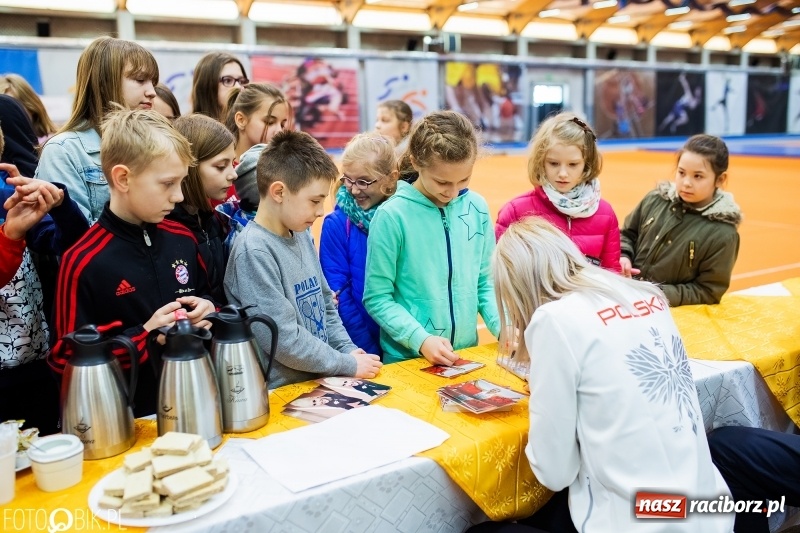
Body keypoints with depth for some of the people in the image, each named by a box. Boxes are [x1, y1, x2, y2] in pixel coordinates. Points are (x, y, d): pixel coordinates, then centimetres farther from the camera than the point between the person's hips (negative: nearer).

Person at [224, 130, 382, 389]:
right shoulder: (254, 251, -16)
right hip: (281, 391, -6)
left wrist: (349, 350, 4)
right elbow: (284, 339, -18)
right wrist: (349, 365, -11)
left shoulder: (302, 236, 7)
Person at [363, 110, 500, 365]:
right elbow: (377, 298, -8)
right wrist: (421, 340, -17)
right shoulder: (392, 215, -12)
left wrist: (503, 326, -7)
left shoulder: (478, 208, -1)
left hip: (468, 356, 1)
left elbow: (486, 283, 7)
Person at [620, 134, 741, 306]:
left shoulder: (722, 234, -10)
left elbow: (707, 292, -8)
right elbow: (628, 234, 17)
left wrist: (661, 294, -19)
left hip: (677, 312, -2)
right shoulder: (655, 200, 1)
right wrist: (623, 257, -3)